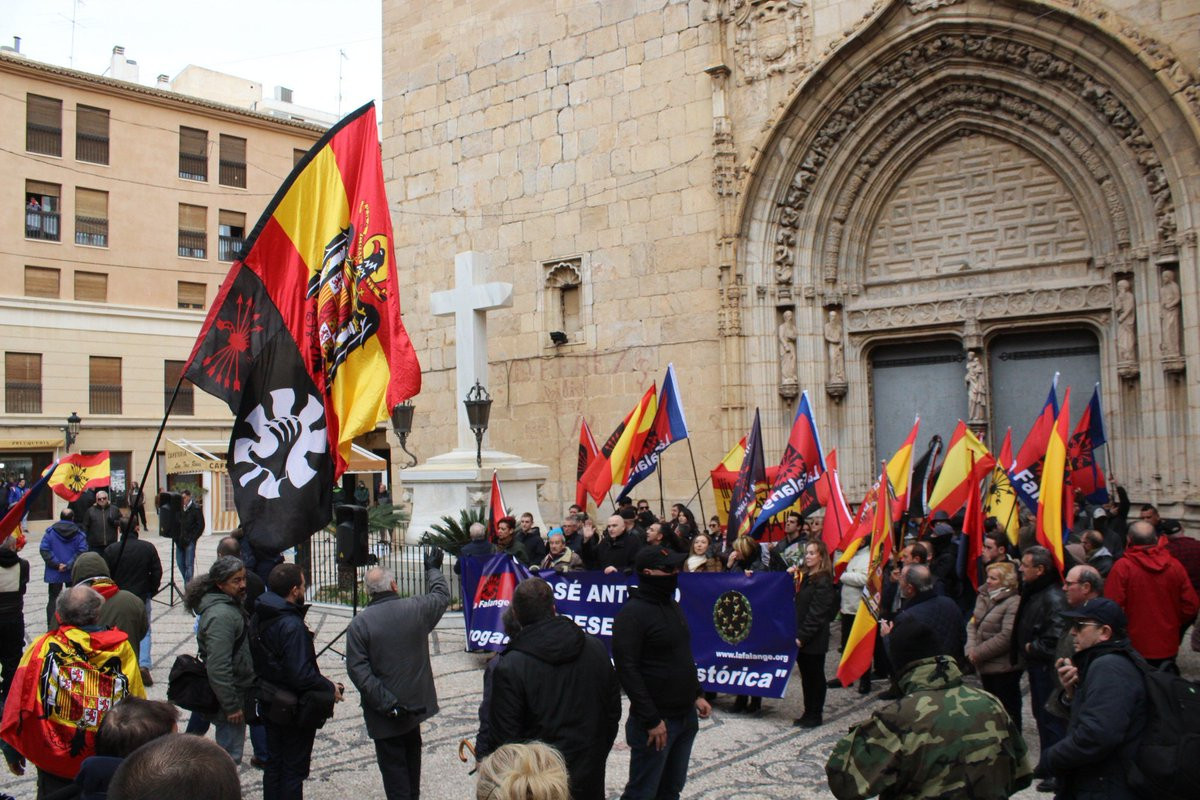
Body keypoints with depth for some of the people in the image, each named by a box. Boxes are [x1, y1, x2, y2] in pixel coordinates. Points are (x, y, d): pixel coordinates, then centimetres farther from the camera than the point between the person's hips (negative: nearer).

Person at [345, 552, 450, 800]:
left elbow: (357, 670, -19)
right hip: (415, 702, 4)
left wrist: (385, 702, -17)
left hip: (385, 713, -4)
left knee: (393, 764, 5)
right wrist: (433, 569, 30)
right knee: (411, 753, 25)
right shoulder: (416, 609, -8)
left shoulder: (359, 624, -14)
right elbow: (442, 596, 13)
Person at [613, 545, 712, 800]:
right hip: (657, 721, -8)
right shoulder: (632, 614, -16)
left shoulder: (672, 605, 12)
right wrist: (652, 720, -22)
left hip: (686, 716, 8)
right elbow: (627, 671, -21)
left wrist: (696, 695, 16)